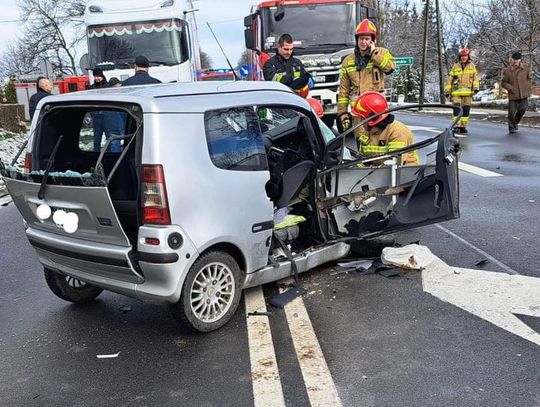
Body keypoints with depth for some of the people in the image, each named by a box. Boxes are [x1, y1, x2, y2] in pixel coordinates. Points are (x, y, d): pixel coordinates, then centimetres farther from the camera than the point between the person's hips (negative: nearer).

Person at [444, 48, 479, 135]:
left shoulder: (472, 66, 10)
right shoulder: (455, 66, 6)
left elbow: (475, 77, 5)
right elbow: (449, 79, 7)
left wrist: (476, 87, -10)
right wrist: (447, 90, 2)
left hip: (468, 92, 2)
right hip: (456, 92, -2)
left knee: (466, 110, 4)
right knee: (457, 109, -12)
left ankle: (463, 127, 12)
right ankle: (457, 126, -12)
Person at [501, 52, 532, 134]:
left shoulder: (525, 67, 1)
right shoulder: (507, 71, -5)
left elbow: (529, 78, 15)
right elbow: (503, 83, 1)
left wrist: (528, 88, 4)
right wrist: (510, 87, -15)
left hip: (523, 94, 2)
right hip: (513, 95, -2)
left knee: (523, 109, -8)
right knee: (512, 112, -2)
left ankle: (515, 122, 19)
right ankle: (511, 127, 17)